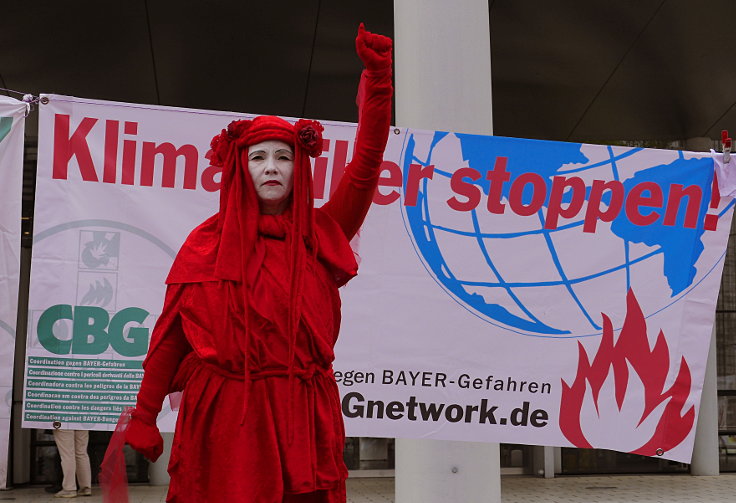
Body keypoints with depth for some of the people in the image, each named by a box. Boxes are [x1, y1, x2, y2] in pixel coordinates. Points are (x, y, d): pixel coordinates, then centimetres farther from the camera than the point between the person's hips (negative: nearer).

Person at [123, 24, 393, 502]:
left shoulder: (320, 235, 9)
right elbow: (170, 332, 4)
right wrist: (144, 415, 0)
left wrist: (378, 78, -9)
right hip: (223, 411, -1)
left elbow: (365, 165, -2)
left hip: (304, 413, 2)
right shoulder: (209, 241, 5)